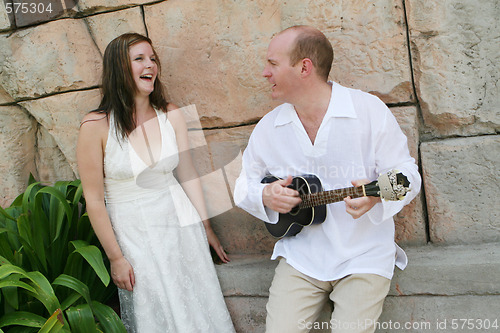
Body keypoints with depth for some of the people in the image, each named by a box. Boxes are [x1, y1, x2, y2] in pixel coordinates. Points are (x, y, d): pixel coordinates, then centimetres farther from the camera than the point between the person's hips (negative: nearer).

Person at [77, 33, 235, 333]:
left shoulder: (172, 115, -4)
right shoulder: (96, 125, -15)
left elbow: (188, 174, 4)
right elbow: (94, 200, -10)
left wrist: (207, 228, 8)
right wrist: (115, 258, -7)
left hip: (181, 224, 3)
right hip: (134, 235, -3)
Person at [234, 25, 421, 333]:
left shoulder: (370, 110, -7)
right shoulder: (268, 127, 4)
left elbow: (406, 174, -5)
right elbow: (243, 186, 12)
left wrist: (377, 195, -26)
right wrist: (265, 196, -10)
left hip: (364, 255, -2)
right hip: (300, 256, 3)